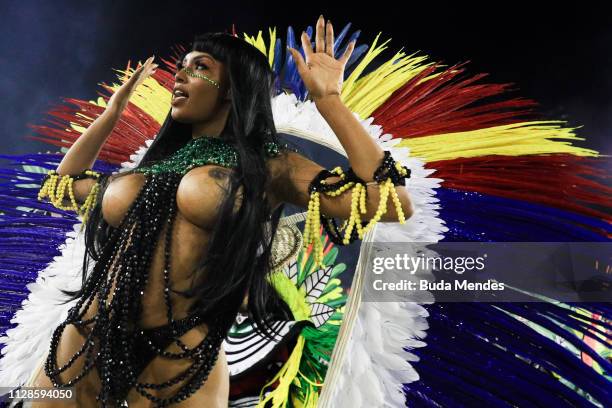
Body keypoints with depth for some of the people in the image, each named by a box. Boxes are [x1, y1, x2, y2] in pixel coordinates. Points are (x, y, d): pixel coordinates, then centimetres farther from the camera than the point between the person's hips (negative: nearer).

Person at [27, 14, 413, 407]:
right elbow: (62, 188, 30)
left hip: (179, 369, -5)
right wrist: (113, 111, 27)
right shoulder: (157, 164, 14)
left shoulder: (267, 165, -2)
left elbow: (392, 203, -13)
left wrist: (328, 98, -9)